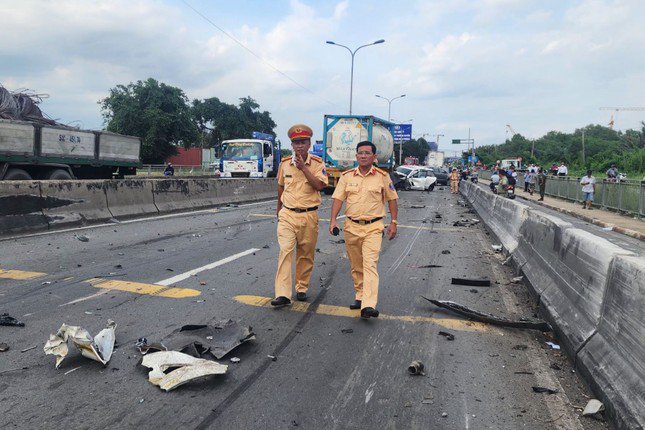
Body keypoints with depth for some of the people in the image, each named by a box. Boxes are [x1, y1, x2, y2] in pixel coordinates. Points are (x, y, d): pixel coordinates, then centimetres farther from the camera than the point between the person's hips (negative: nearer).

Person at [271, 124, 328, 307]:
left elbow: (320, 185, -17)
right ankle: (282, 294, -14)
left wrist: (304, 168, -19)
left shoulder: (317, 163, -2)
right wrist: (279, 208, 29)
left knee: (306, 254, 9)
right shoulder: (285, 164, 6)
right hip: (287, 215, 1)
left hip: (309, 216, -1)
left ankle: (302, 288, 26)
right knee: (285, 251, -11)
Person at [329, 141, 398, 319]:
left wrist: (393, 222, 3)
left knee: (370, 264, -15)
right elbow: (338, 198, 1)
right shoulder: (347, 176, 5)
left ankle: (368, 306, -22)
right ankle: (360, 296, 28)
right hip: (351, 226, 3)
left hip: (373, 227, -3)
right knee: (356, 265, 12)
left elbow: (392, 199, 7)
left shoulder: (382, 176, 0)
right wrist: (333, 220, -11)